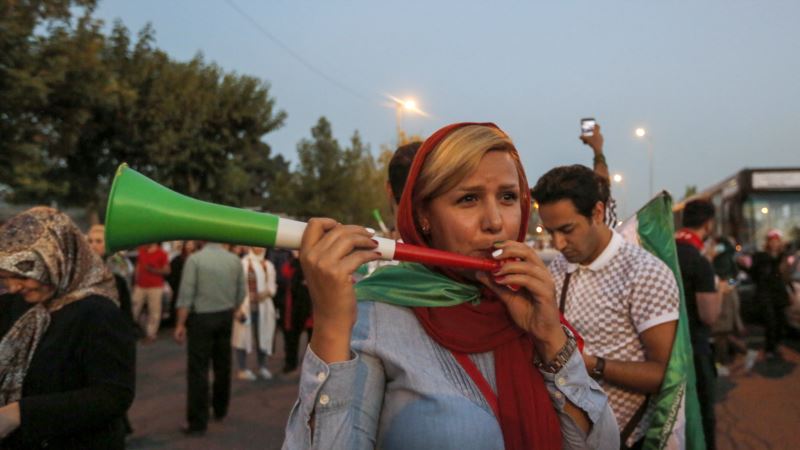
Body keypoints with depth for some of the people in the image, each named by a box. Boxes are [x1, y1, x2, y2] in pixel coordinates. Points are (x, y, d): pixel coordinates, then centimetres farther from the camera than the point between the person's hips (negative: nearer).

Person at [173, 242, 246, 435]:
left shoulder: (195, 259, -11)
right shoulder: (234, 260, 0)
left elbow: (186, 294, -13)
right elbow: (241, 293, 3)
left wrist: (180, 324, -7)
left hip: (201, 317, -4)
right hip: (225, 317, 4)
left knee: (198, 369, 0)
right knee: (223, 365, 16)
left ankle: (198, 422, 4)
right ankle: (220, 410, 31)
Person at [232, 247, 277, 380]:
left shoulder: (268, 265, 9)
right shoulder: (243, 263, -7)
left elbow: (272, 286, 11)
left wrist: (267, 292, -11)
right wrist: (239, 307, -16)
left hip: (263, 306, 5)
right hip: (245, 306, -5)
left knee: (263, 336, 10)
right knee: (244, 336, 0)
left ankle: (262, 367, 23)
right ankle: (243, 369, 10)